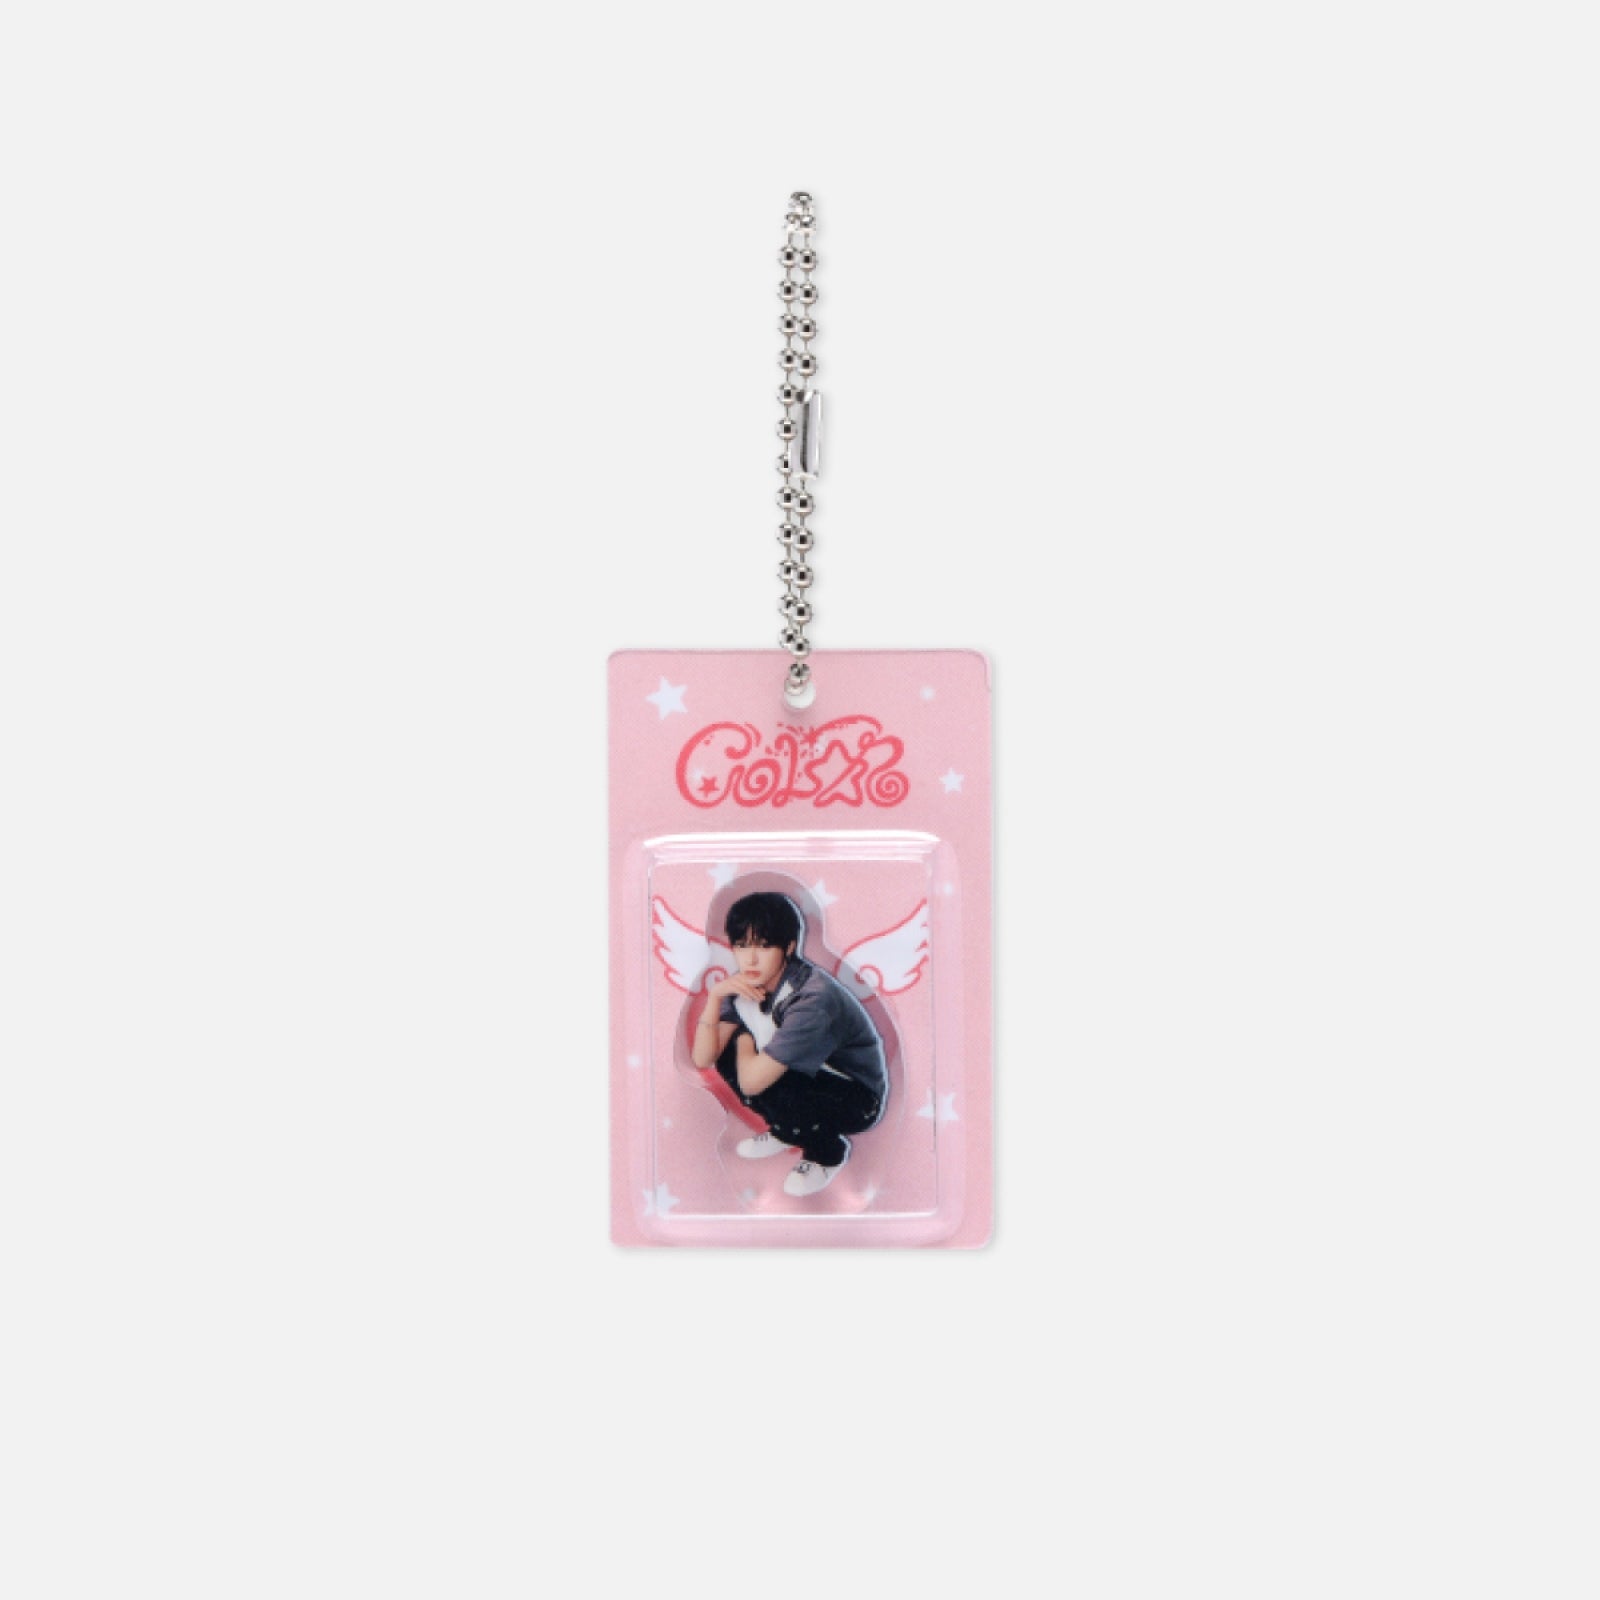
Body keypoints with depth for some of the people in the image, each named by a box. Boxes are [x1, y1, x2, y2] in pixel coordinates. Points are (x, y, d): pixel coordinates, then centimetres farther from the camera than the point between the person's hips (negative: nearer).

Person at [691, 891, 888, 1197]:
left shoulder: (811, 999, -34)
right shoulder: (749, 984, -10)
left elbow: (751, 1081, -33)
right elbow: (703, 1059, -11)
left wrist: (745, 1040, -12)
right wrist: (714, 996, -24)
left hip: (857, 1098, -7)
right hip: (811, 1077, 7)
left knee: (763, 1085, -31)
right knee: (727, 1057, -9)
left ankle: (829, 1151, -1)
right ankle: (787, 1134, 14)